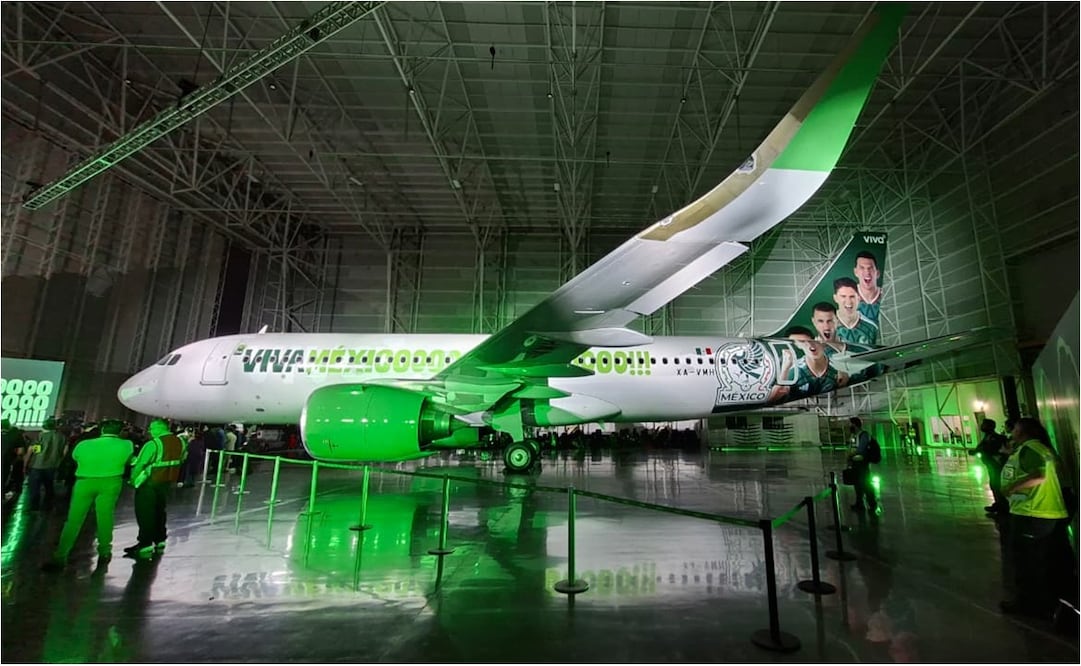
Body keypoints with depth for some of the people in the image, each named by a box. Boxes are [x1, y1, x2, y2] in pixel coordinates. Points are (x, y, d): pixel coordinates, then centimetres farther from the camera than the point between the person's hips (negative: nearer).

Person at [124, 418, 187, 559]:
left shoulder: (153, 444, -19)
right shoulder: (180, 441, 0)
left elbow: (140, 464, -17)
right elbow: (180, 460, 7)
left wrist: (133, 478, -2)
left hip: (149, 483, -7)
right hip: (167, 482, 7)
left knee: (145, 514, 3)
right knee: (159, 512, 18)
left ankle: (145, 546, 6)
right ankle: (159, 542, 24)